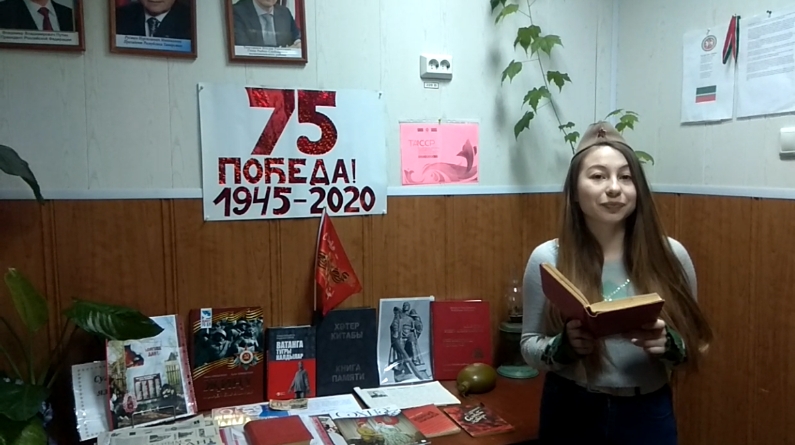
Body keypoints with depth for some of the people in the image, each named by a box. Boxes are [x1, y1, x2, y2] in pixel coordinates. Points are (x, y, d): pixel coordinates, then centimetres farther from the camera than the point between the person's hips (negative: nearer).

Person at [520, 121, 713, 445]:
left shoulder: (670, 255, -7)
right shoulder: (548, 258, -11)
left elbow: (693, 347, 3)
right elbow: (529, 346, -2)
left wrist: (668, 345, -18)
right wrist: (565, 345, -22)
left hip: (648, 414, 1)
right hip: (571, 414, -1)